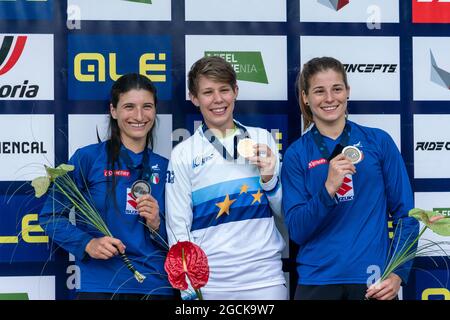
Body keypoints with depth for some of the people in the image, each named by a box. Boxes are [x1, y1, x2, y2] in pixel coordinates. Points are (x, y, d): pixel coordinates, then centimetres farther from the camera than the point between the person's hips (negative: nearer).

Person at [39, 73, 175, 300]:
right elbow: (50, 216, -3)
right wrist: (87, 243, -17)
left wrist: (156, 225, -11)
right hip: (100, 286, -3)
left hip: (157, 287, 3)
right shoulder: (88, 157, -5)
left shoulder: (164, 168, 6)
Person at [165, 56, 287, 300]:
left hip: (266, 277, 1)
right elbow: (178, 227, 1)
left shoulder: (263, 139, 6)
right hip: (210, 281, -1)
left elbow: (284, 210, 11)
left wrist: (268, 178, -7)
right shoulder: (183, 154, 1)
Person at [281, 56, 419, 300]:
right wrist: (328, 188, -21)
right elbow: (296, 231, -6)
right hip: (317, 280, 0)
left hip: (374, 281, 0)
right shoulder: (297, 154, 0)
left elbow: (404, 213, 2)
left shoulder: (379, 141, 0)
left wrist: (398, 273, -9)